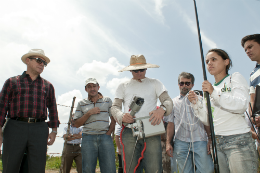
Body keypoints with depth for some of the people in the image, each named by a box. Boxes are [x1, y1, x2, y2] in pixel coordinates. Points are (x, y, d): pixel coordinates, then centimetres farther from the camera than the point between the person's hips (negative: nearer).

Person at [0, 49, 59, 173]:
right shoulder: (12, 82, 12)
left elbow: (52, 109, 16)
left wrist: (54, 131, 9)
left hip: (39, 130, 2)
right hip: (15, 128, -1)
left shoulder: (48, 86, 17)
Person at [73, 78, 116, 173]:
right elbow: (76, 124, 8)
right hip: (88, 138, 0)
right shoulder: (81, 103, 13)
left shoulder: (107, 100, 13)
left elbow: (114, 119, 12)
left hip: (105, 137, 0)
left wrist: (108, 133, -2)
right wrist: (89, 113, -5)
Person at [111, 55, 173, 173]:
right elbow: (115, 107, 12)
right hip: (129, 131, 1)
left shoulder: (155, 83, 18)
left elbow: (168, 101, 7)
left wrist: (162, 109, -18)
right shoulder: (123, 86, 20)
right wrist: (121, 116, -12)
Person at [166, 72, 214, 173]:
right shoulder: (173, 102, 15)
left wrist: (210, 140, -1)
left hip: (200, 141, 0)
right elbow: (171, 123, 13)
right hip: (181, 142, 1)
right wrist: (168, 142, 4)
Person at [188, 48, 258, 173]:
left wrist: (214, 92, -20)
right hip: (216, 142, 5)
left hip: (238, 140, -5)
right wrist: (196, 102, 1)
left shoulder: (235, 78, 3)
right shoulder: (210, 88, 18)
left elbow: (241, 105, -14)